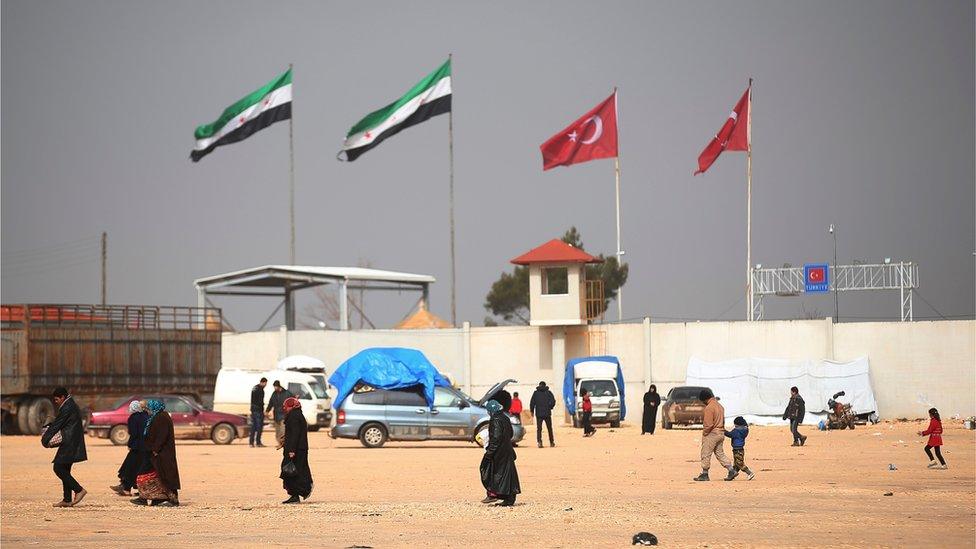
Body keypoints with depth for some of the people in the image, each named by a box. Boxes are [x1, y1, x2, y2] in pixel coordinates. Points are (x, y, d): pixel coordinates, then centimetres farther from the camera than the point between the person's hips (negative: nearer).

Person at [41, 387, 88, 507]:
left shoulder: (67, 408, -14)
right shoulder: (72, 405, 18)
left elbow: (56, 425, -12)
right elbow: (57, 422, 23)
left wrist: (45, 440, -3)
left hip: (69, 444, -10)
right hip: (72, 444, 10)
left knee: (58, 468, -11)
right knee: (64, 470, 11)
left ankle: (79, 490, -14)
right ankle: (67, 500, 12)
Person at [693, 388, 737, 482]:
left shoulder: (709, 408, -17)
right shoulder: (719, 406, 12)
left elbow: (709, 424, -20)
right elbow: (723, 420, 17)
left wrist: (704, 434, -8)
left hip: (712, 434, -9)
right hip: (721, 433, 9)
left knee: (706, 454, 1)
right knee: (720, 454, 13)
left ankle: (704, 474, 5)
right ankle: (732, 470, 5)